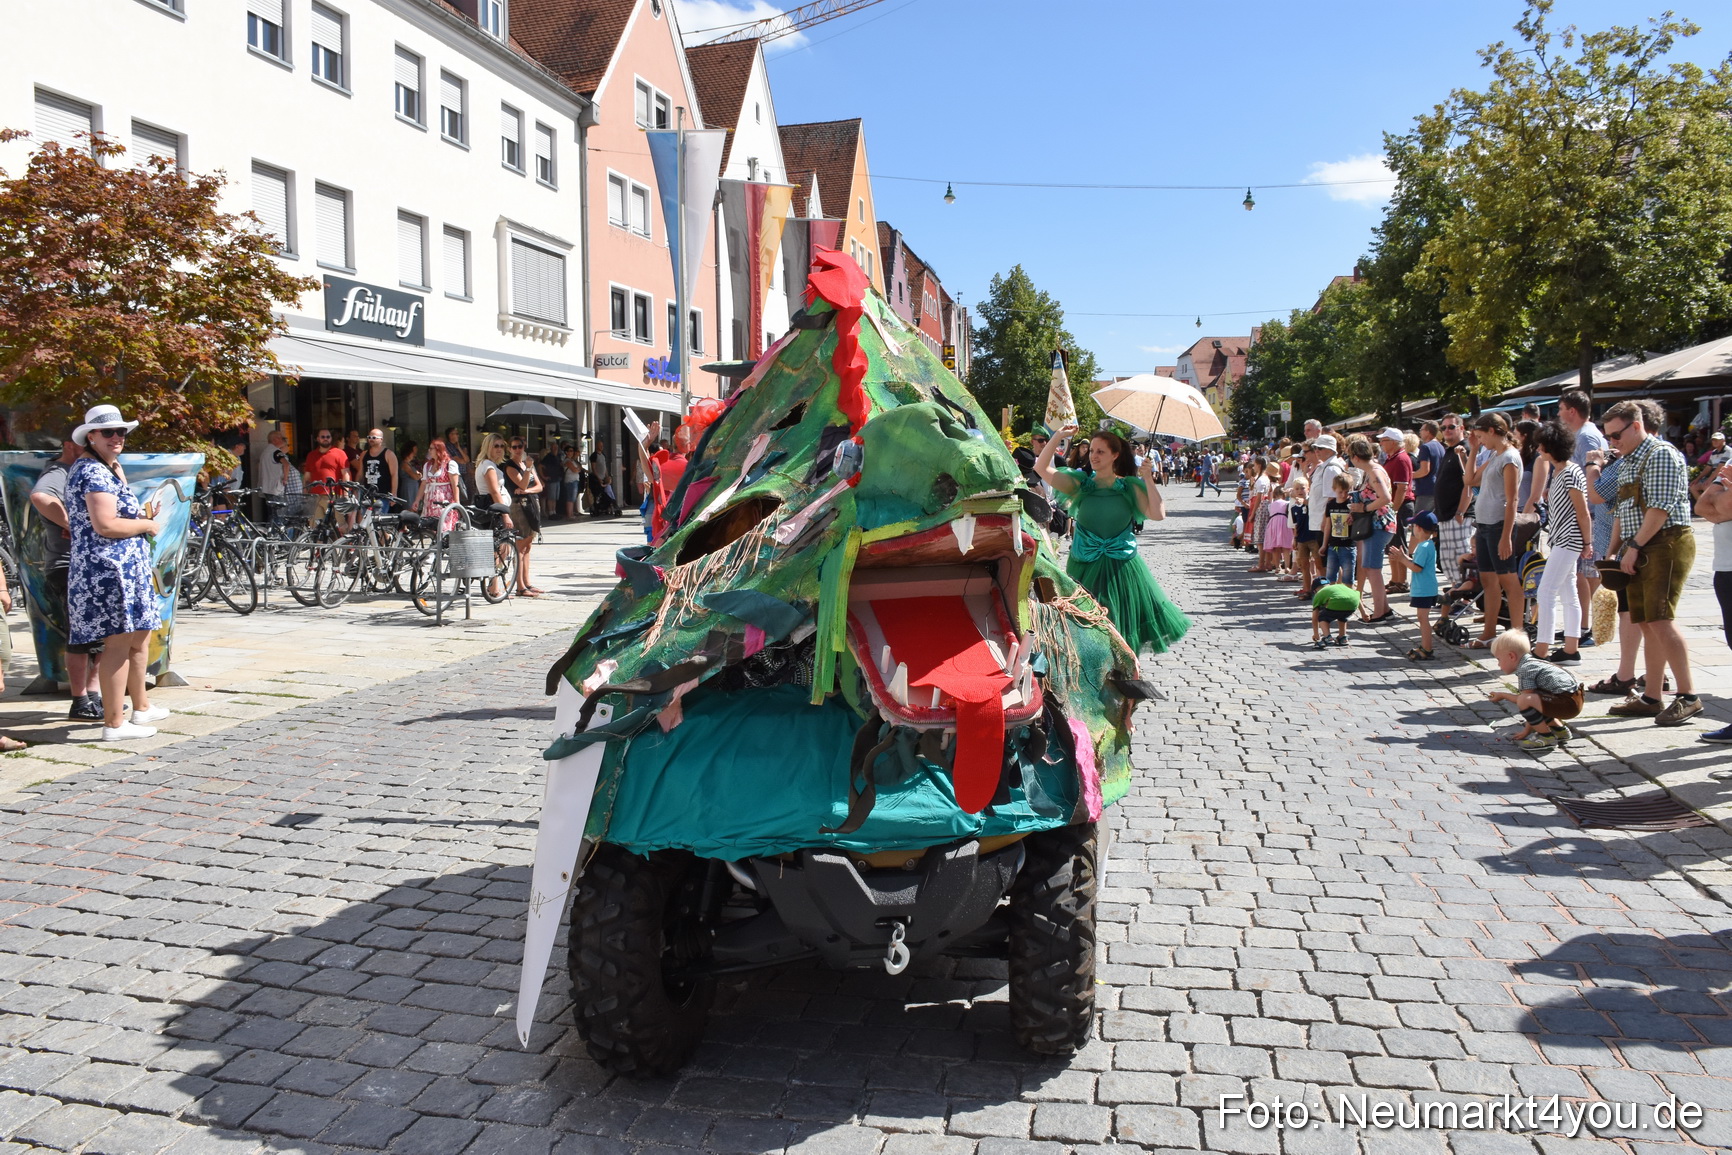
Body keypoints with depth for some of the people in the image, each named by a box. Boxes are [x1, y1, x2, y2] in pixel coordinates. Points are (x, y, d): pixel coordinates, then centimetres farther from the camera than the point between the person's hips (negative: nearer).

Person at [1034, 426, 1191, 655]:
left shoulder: (1130, 487, -1)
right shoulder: (1080, 484, 1)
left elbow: (1158, 514, -13)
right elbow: (1041, 468, -8)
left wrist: (1148, 479, -15)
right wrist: (1058, 437, -14)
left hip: (1121, 567, 0)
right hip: (1085, 567, 0)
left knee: (1123, 625, 7)